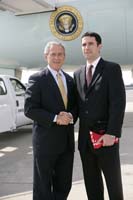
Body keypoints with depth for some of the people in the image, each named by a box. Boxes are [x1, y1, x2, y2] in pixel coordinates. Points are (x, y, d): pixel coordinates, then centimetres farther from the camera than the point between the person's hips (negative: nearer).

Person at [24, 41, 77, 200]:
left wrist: (70, 116, -10)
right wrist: (55, 118, -21)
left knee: (64, 185, 15)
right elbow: (29, 109, -12)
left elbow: (75, 105, 13)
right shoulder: (37, 79, -6)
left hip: (67, 140, 5)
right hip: (46, 140, -5)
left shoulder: (70, 80, 12)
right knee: (43, 185, 7)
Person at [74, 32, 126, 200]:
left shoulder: (112, 68, -3)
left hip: (106, 136, -5)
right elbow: (78, 104, 13)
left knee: (113, 182, 8)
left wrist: (111, 133, -18)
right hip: (85, 138, 5)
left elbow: (118, 103, -12)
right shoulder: (78, 74, 14)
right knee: (91, 184, 14)